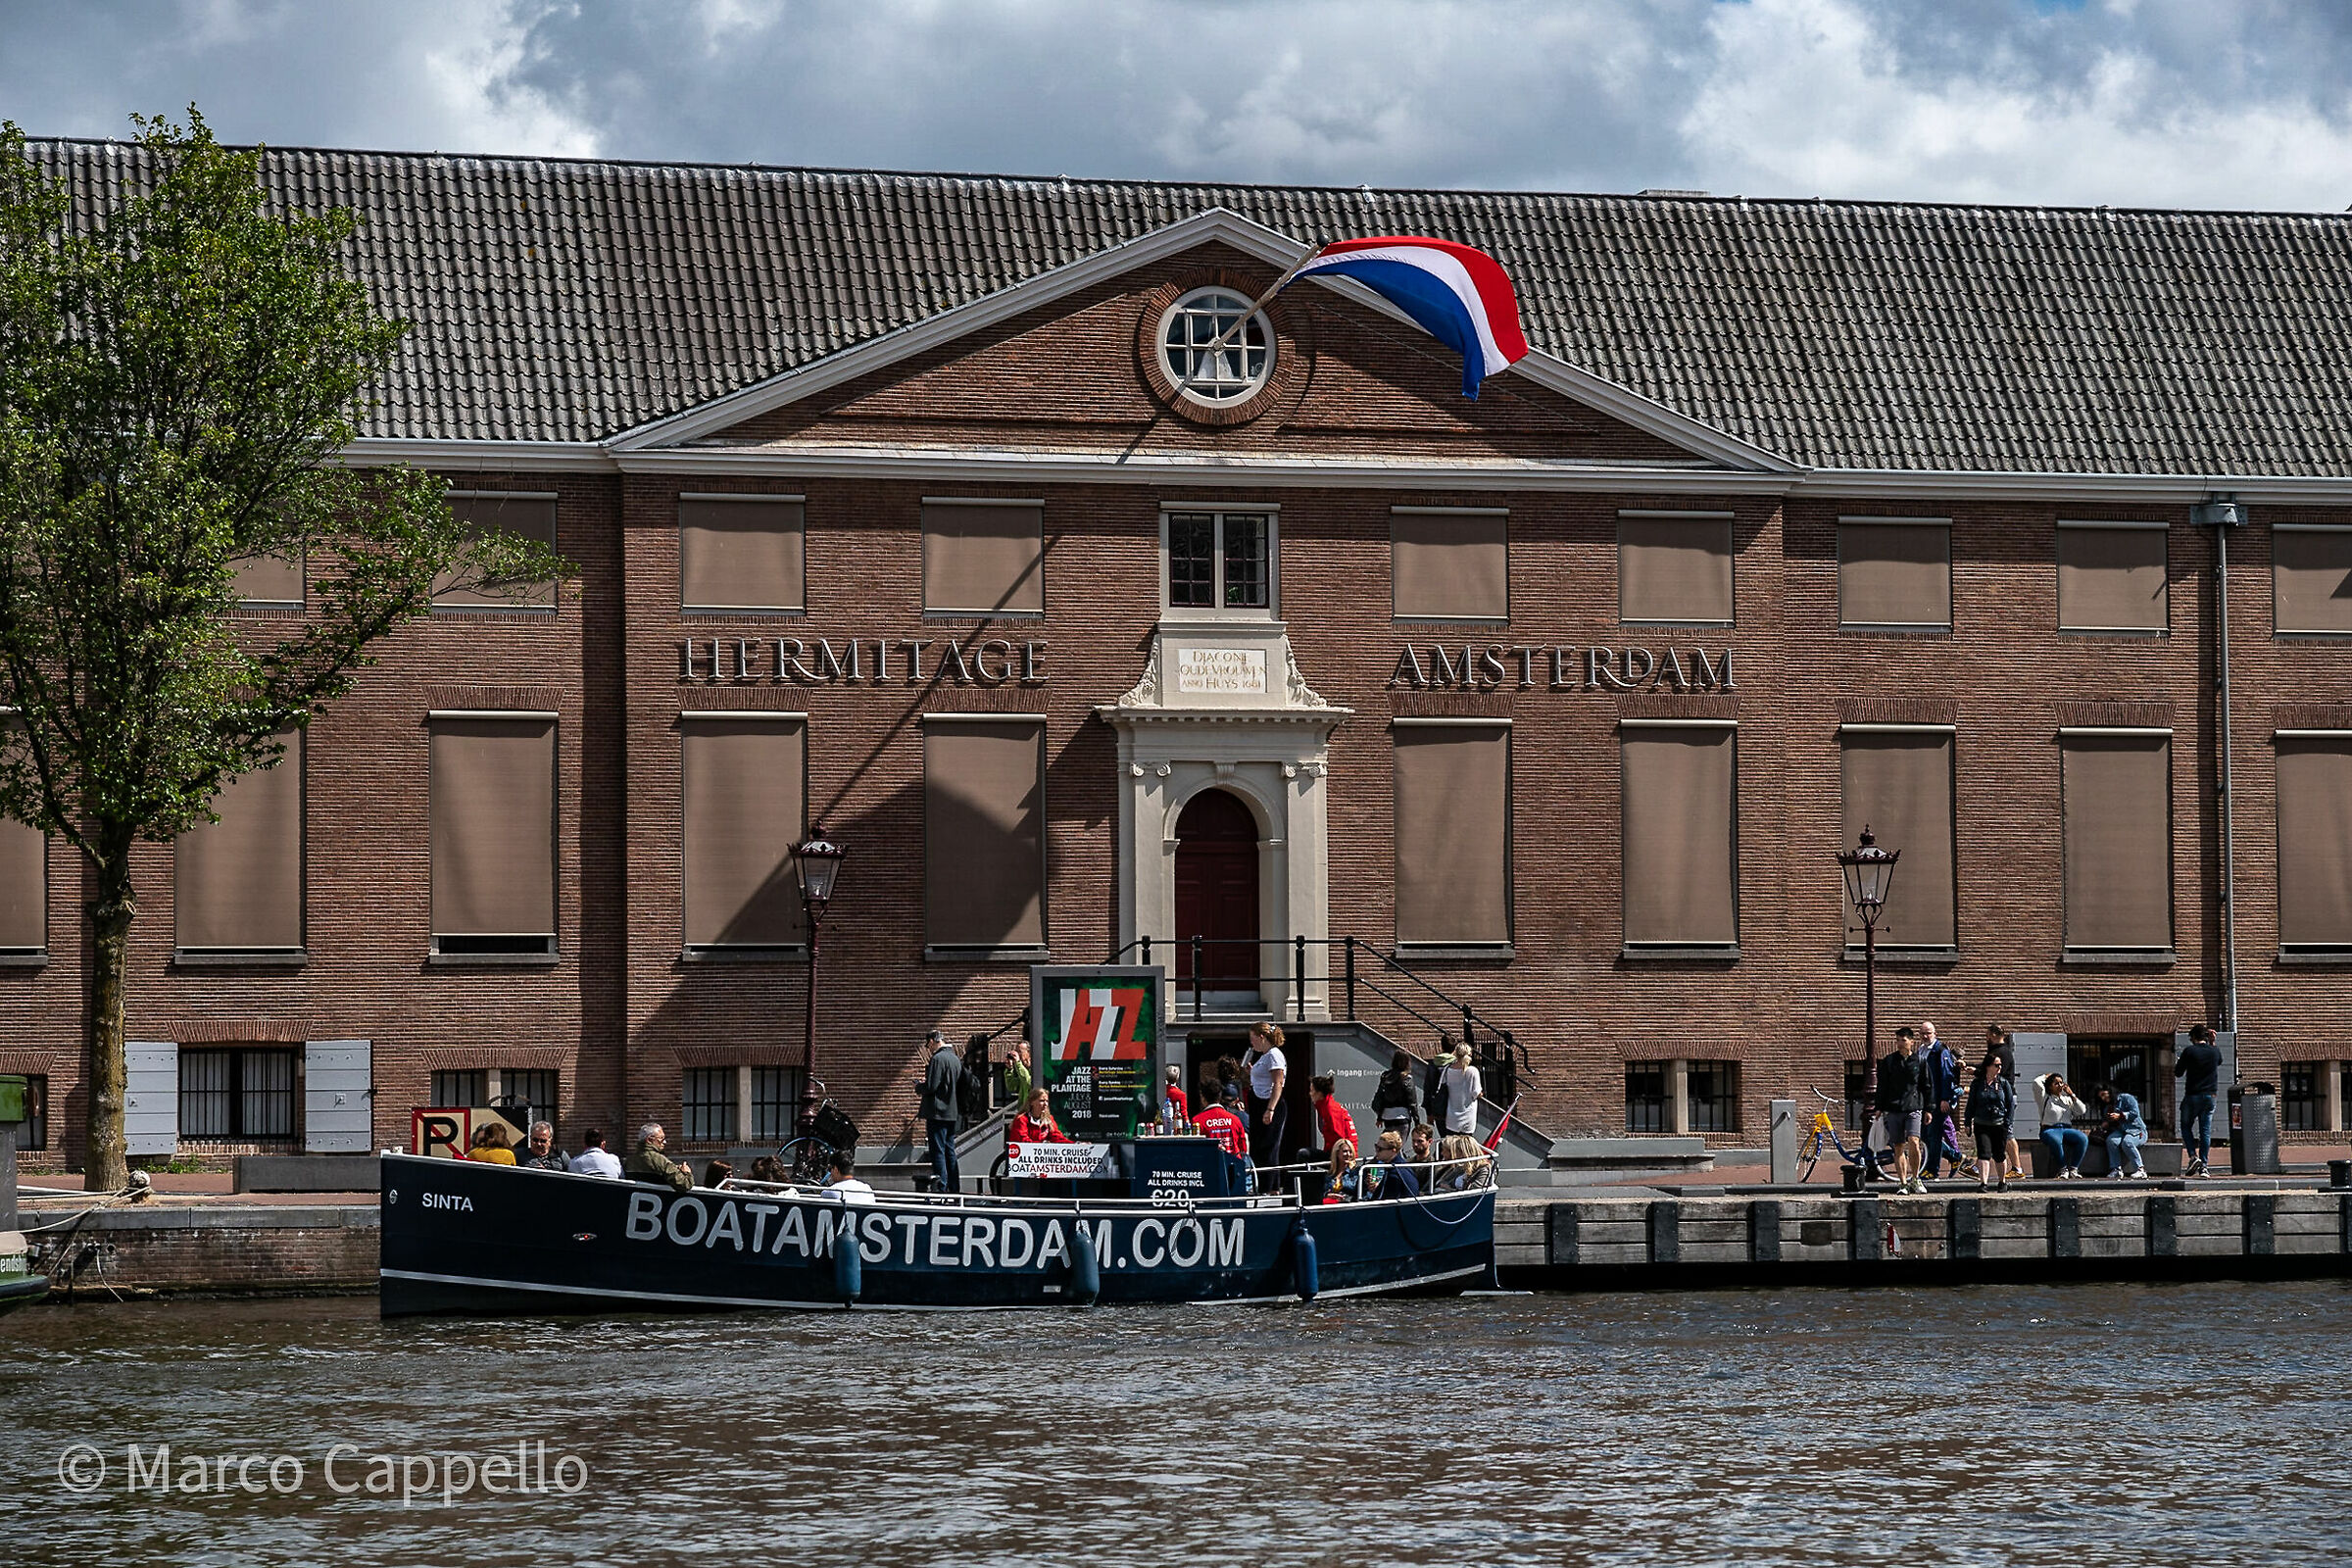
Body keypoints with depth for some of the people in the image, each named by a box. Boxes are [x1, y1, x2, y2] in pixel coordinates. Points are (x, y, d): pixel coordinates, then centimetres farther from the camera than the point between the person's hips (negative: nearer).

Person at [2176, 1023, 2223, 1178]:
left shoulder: (2189, 1051, -9)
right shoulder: (2215, 1051, 2)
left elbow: (2178, 1073, -2)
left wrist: (2174, 1066, 21)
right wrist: (2212, 1043, 20)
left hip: (2192, 1096, -3)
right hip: (2210, 1096, 3)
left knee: (2186, 1127, 13)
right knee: (2205, 1131, 6)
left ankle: (2193, 1157, -6)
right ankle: (2203, 1166, 2)